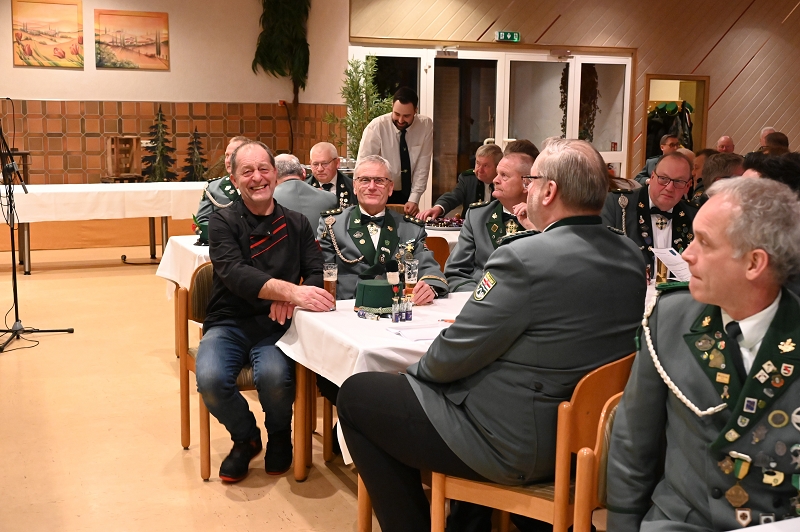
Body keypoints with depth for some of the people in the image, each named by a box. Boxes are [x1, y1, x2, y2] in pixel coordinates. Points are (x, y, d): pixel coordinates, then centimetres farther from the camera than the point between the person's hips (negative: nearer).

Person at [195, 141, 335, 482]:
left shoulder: (297, 224, 8)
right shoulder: (223, 222, 0)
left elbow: (316, 275, 3)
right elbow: (236, 274, -17)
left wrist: (289, 301, -21)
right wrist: (292, 290, -33)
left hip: (275, 326, 0)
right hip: (229, 324, 0)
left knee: (273, 377, -31)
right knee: (211, 379, -30)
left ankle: (279, 434, 6)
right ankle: (245, 438, 5)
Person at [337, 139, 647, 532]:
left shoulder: (526, 257, -24)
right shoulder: (632, 258, -1)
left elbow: (451, 355, -17)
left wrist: (418, 369, 4)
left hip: (515, 448, -9)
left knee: (356, 395, 5)